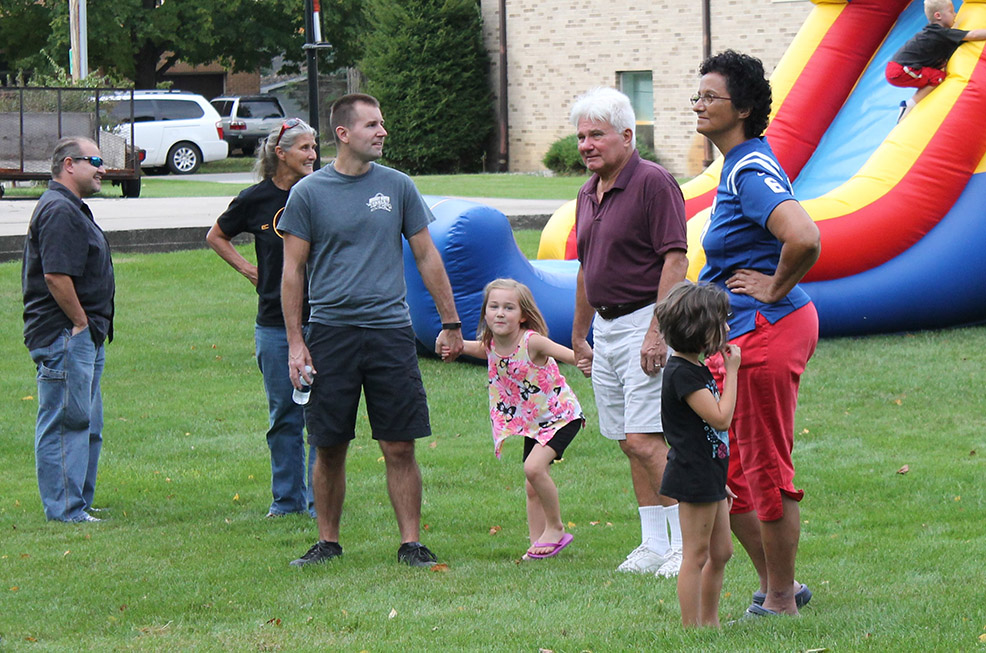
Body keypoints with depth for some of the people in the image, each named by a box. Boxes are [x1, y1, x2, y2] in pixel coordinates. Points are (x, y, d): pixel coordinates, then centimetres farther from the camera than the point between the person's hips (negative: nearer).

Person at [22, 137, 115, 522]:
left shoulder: (70, 209, 20)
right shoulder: (59, 211, -16)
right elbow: (55, 276, -24)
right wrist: (81, 322, -16)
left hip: (83, 336, 11)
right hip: (64, 336, -11)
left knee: (86, 425, 15)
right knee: (66, 422, -8)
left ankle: (78, 504, 22)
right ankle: (65, 510, -6)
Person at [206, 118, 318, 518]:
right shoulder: (257, 199, 1)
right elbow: (216, 237, 18)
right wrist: (248, 269, 8)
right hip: (274, 322, 1)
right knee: (283, 414, 8)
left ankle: (321, 499, 7)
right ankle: (286, 498, 18)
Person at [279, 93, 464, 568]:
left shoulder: (397, 187, 7)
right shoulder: (308, 194, 2)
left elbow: (426, 257, 13)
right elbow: (292, 271, 4)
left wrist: (450, 324, 10)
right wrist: (295, 343, -2)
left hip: (390, 330, 1)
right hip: (331, 330, -1)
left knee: (400, 447, -2)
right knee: (329, 449, 4)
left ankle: (411, 543, 3)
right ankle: (327, 543, 15)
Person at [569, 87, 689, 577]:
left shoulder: (653, 183, -12)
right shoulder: (589, 193, 14)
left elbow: (675, 259, -17)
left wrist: (658, 331, -23)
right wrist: (578, 336, 24)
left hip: (645, 322, -9)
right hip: (606, 327, 9)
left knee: (646, 440, -13)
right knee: (629, 441, 9)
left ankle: (687, 544, -7)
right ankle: (654, 545, 14)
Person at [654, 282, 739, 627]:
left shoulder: (697, 369, 14)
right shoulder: (682, 373, -18)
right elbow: (721, 417, -23)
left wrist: (720, 480, 21)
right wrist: (732, 372, -16)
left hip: (708, 476, 10)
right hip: (693, 477, -10)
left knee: (721, 552, 15)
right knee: (696, 555, -5)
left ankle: (709, 621, 24)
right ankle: (690, 626, 0)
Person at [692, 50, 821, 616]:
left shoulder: (751, 172, -18)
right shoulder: (738, 165, 14)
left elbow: (804, 238, -35)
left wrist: (775, 289, -19)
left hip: (765, 331, -11)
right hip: (742, 334, 11)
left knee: (766, 473, -2)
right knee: (725, 470, 16)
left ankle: (781, 602, 8)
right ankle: (779, 585, 26)